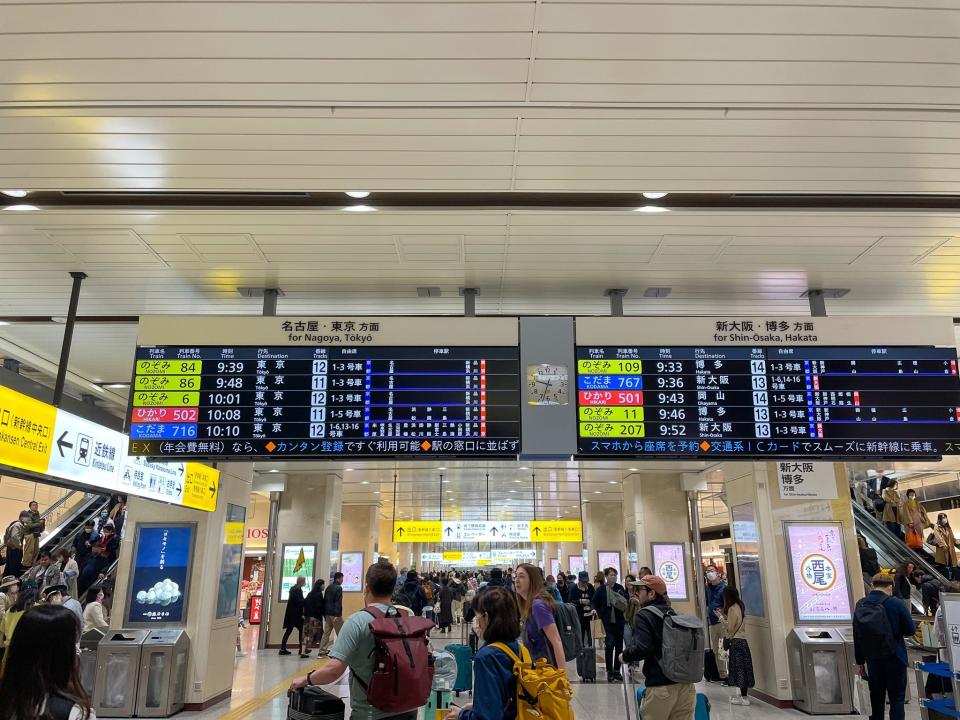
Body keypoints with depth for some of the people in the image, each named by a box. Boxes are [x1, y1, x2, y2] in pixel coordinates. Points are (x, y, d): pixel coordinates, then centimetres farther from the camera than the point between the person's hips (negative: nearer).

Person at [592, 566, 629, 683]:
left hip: (619, 620, 3)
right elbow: (595, 604, 0)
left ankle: (617, 670, 19)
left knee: (619, 645, 7)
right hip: (607, 621, -3)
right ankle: (609, 672, 4)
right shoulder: (600, 589, -5)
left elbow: (627, 601, 12)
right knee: (609, 645, -6)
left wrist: (623, 605, -8)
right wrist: (601, 616, -10)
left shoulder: (620, 588, 3)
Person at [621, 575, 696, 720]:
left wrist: (625, 656, -3)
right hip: (685, 684, 6)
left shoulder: (644, 615, -9)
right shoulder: (673, 613, 11)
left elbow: (642, 648, -20)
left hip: (661, 686, -6)